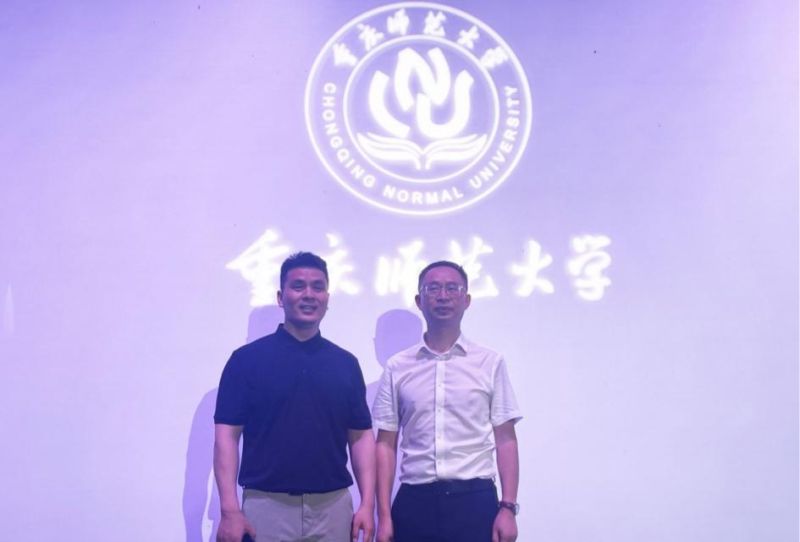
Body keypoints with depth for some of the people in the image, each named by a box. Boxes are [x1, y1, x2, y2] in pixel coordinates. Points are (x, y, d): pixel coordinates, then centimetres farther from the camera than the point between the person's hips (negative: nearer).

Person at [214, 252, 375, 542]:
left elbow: (361, 435, 8)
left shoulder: (346, 363, 8)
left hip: (333, 507, 3)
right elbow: (227, 434, -4)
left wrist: (367, 504, -1)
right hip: (266, 507, -2)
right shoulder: (247, 358, -1)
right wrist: (230, 509, -12)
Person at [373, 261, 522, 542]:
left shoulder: (491, 363, 4)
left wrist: (508, 507, -4)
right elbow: (386, 444, 6)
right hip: (414, 501, 1)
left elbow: (506, 440, 3)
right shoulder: (397, 368, 5)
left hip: (475, 500, -1)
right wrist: (384, 515, 0)